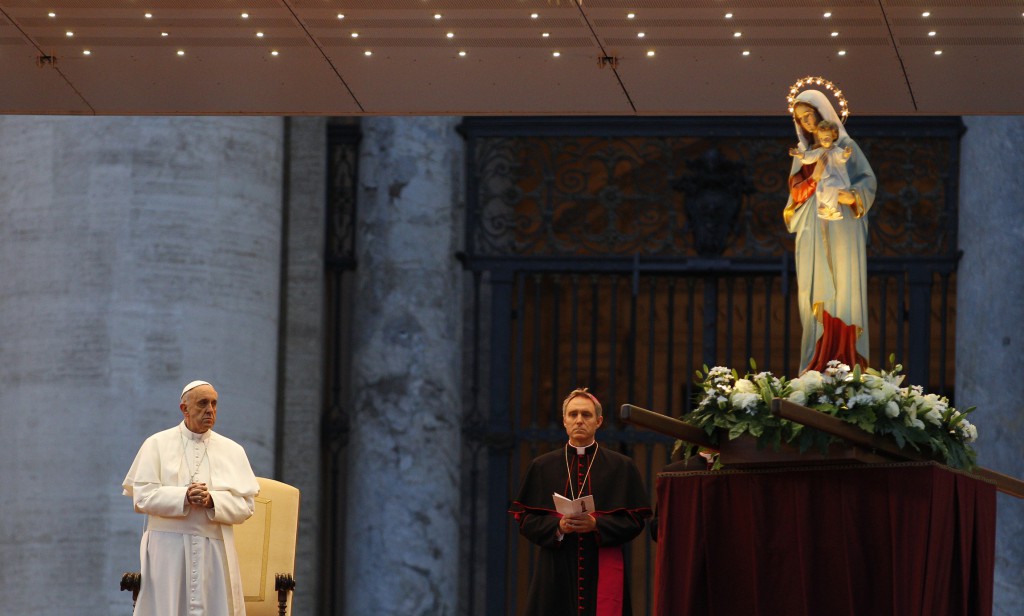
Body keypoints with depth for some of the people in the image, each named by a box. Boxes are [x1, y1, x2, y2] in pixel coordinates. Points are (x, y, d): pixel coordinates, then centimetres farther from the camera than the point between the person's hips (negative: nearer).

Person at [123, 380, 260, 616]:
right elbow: (142, 496, -4)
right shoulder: (157, 444, 6)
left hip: (214, 551, 2)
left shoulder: (232, 451, 11)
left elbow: (246, 505, 4)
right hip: (167, 550, -2)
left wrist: (212, 500, -14)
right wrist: (183, 497, -17)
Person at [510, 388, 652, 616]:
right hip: (556, 576, 1)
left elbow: (636, 520, 1)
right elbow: (524, 519, 5)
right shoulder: (541, 467, 10)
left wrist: (596, 524, -15)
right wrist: (558, 526, -14)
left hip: (603, 574, -1)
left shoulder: (622, 467, 7)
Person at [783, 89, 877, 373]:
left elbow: (868, 181, -3)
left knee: (842, 287, -7)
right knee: (816, 292, -1)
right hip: (812, 230, 4)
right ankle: (819, 358, -2)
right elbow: (795, 192, 10)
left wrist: (853, 195, -23)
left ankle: (844, 355, -7)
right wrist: (814, 178, -10)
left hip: (840, 227, -4)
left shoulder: (846, 146, 4)